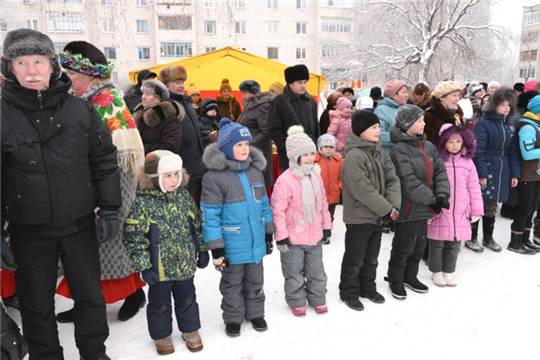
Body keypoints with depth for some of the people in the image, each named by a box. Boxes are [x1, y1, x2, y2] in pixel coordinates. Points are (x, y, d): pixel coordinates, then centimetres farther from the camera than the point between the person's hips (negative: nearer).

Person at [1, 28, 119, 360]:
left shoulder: (80, 109, -3)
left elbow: (105, 162, 1)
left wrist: (110, 209, -2)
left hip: (79, 224, 1)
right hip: (29, 230, -1)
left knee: (90, 295, 15)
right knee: (37, 302, 15)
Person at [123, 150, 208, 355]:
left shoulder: (183, 196, -1)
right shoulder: (143, 203, -16)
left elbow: (197, 225, 9)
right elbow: (134, 237, -15)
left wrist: (202, 250, 11)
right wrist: (144, 266, -15)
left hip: (185, 263, 4)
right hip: (159, 267, -3)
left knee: (187, 299, 19)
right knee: (159, 303, 14)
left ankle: (190, 330, 39)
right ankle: (161, 335, 36)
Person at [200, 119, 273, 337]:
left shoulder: (255, 171, 2)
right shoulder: (214, 176, -17)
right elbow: (210, 215, -16)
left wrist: (268, 234, 13)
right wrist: (216, 247, -15)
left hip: (256, 242, 5)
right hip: (232, 245, -5)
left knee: (255, 281, 21)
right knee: (232, 284, 16)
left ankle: (255, 313, 41)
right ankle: (233, 318, 35)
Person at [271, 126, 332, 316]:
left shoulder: (316, 176, 2)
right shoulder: (285, 180, -20)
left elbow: (323, 203, 12)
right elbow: (278, 210, -18)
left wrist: (326, 226, 14)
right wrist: (281, 235, -16)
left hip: (315, 235, 6)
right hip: (294, 238, -6)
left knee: (316, 271, 19)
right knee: (294, 274, 11)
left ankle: (317, 299, 37)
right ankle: (297, 302, 30)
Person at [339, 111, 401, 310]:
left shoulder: (380, 153, 7)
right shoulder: (353, 156, -20)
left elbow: (392, 179, 3)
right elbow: (363, 189, -25)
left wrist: (394, 205, -12)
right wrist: (387, 208, -19)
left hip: (377, 215, 8)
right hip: (359, 217, -8)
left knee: (371, 257, 21)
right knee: (355, 258, 6)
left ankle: (367, 287, 38)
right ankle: (349, 292, 24)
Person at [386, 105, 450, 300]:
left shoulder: (428, 146, 7)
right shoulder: (399, 150, -16)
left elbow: (440, 172, 6)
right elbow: (409, 182, -21)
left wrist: (442, 194, -10)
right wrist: (432, 199, -17)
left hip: (424, 208, 7)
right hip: (409, 208, -7)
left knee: (419, 246, 19)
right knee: (404, 246, 6)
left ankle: (410, 276, 38)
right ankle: (395, 280, 26)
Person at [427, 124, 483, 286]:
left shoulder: (467, 162, 5)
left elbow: (474, 188, 8)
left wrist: (476, 210, 7)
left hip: (460, 214, 4)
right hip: (439, 213, -4)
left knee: (454, 245, 15)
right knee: (437, 245, 9)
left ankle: (449, 271, 31)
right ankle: (436, 271, 26)